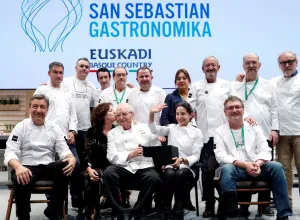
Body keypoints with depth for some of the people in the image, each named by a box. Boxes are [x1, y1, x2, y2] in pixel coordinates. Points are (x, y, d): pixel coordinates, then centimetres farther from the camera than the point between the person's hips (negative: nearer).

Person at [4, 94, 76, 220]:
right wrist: (18, 167, -31)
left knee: (66, 167, -29)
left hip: (48, 167, 3)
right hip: (26, 167, -3)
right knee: (21, 181, -38)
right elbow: (10, 153, -7)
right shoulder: (20, 127, 2)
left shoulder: (54, 128, 11)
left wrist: (72, 158, -22)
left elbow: (63, 150, 5)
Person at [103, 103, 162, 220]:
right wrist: (131, 155, -12)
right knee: (108, 173, -30)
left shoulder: (144, 127, 14)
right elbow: (112, 156, 2)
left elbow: (157, 147, 12)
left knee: (153, 178, -33)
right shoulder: (113, 133, 15)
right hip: (124, 167, 1)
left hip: (144, 167, 0)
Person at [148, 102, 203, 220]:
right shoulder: (171, 128, 18)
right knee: (170, 174, -34)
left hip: (187, 167, -1)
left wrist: (182, 160, -19)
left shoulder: (196, 132, 9)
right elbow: (155, 130, 0)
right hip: (170, 165, 2)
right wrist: (151, 114, -16)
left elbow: (196, 156, 1)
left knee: (180, 174, -36)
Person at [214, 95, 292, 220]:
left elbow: (265, 150, 5)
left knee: (276, 166, -24)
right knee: (227, 169, -36)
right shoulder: (220, 131, 6)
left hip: (256, 167, 3)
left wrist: (258, 164, -18)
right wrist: (244, 164, -20)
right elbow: (220, 156, -7)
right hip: (235, 169, -2)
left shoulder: (254, 127, 14)